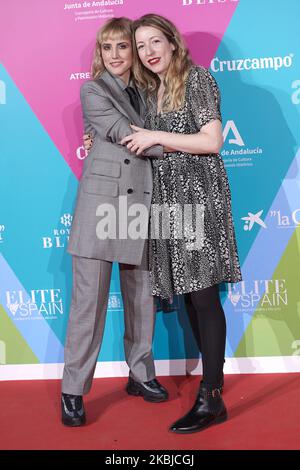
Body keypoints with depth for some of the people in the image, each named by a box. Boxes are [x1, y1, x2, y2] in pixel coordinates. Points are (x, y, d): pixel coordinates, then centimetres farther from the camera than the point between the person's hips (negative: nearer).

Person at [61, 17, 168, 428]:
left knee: (141, 295, 10)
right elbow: (127, 136, -9)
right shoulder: (93, 90, 2)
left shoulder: (143, 92, 18)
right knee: (89, 298, -4)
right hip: (101, 201, -5)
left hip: (140, 202, 5)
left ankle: (140, 374, 26)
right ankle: (73, 390, 8)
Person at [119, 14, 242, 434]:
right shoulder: (151, 91, 19)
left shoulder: (197, 78, -2)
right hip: (167, 198, 7)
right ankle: (213, 375, 23)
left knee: (203, 294, -8)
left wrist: (155, 137, -11)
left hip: (197, 194, -7)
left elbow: (212, 141, -12)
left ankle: (211, 398, -2)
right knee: (189, 294, 9)